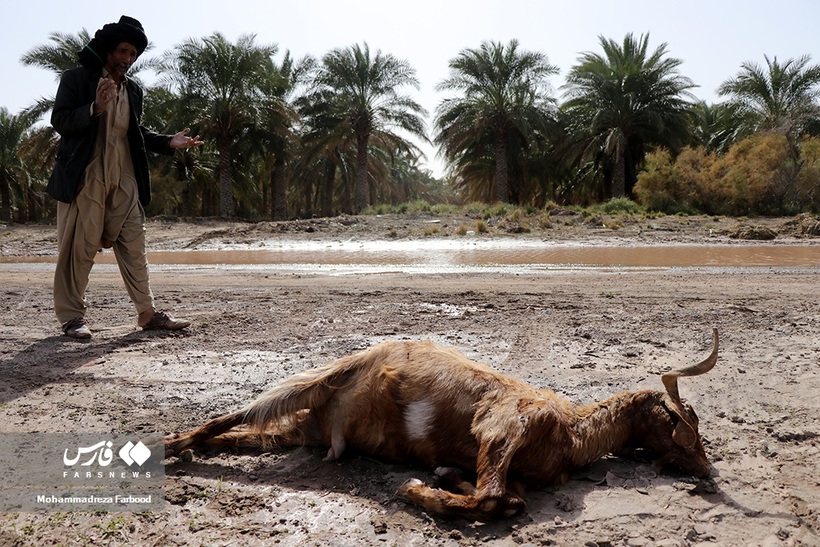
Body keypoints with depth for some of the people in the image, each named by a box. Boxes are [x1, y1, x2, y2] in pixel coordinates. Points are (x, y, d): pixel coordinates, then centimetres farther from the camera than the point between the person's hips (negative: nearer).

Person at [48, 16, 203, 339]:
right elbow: (60, 122, -9)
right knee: (78, 247, -1)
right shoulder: (76, 79, 0)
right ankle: (71, 316, 9)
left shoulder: (133, 91, 16)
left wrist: (169, 142, 7)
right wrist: (95, 107, -25)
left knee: (133, 246, 4)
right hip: (85, 178, -5)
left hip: (124, 181, 5)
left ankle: (147, 312, 9)